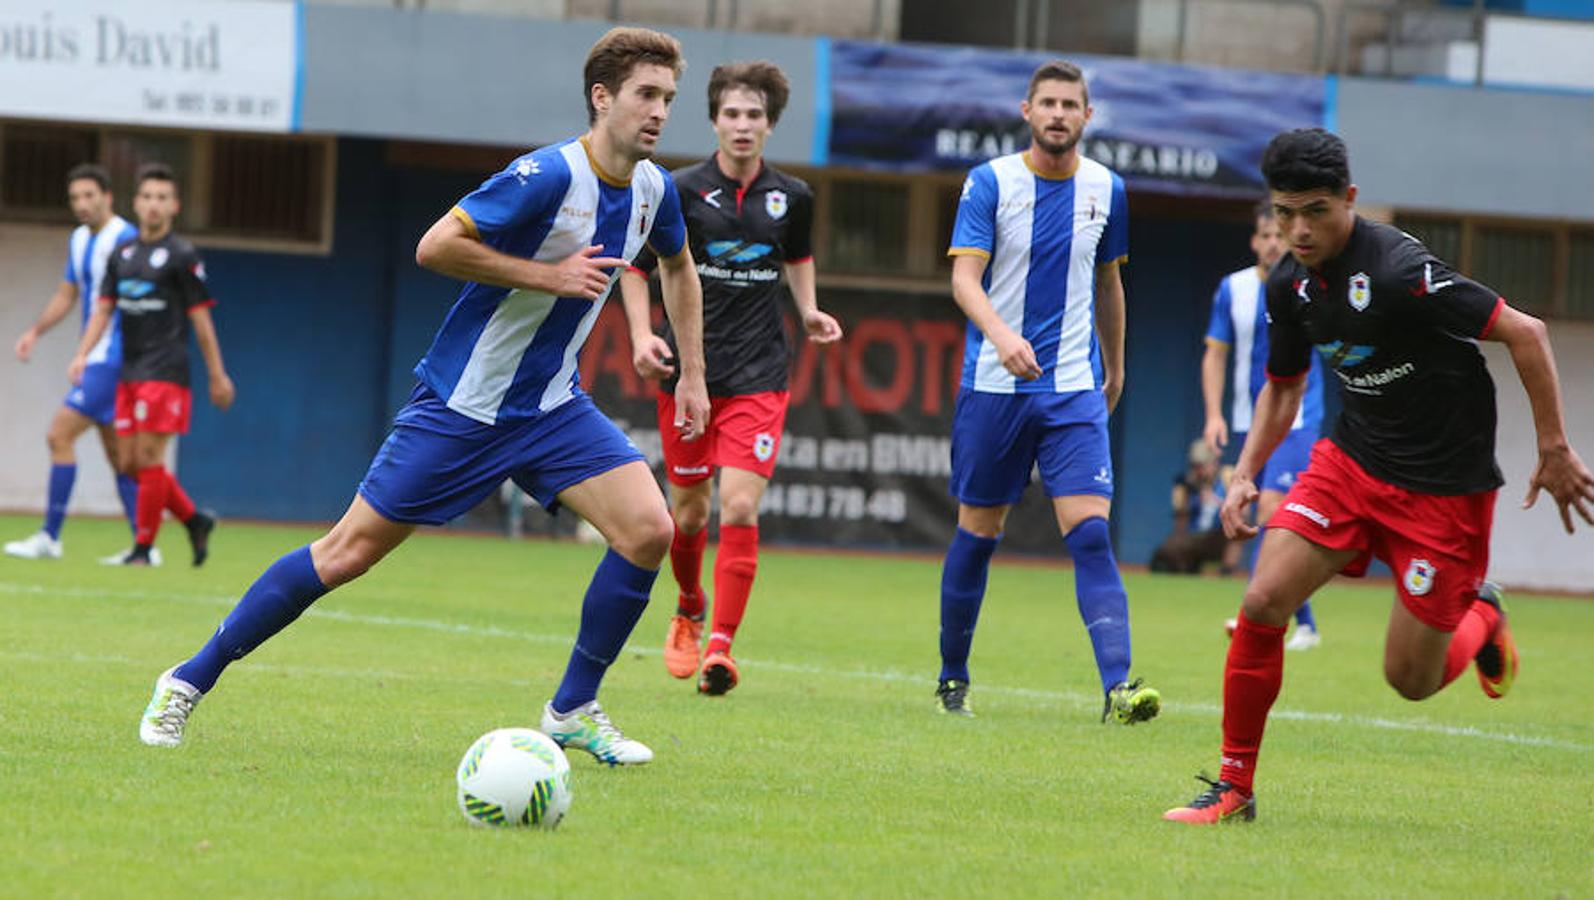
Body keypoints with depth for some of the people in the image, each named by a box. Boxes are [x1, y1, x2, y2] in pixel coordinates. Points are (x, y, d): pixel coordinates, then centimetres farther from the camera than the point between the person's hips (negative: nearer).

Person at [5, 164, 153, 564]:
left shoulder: (124, 239, -13)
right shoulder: (78, 240, 15)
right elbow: (66, 295, 23)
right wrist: (35, 331, 10)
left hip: (111, 359, -9)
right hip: (95, 361, 9)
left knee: (60, 435, -12)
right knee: (116, 453, 9)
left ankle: (50, 537, -9)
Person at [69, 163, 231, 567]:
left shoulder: (182, 256, -5)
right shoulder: (122, 254, 13)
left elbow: (201, 318, -4)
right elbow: (104, 309, 13)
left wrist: (218, 376, -3)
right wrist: (83, 354, -2)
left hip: (165, 371, -7)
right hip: (130, 372, 7)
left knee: (148, 458, -9)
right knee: (132, 462, 5)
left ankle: (144, 548, -2)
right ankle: (194, 520, 20)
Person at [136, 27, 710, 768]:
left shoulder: (652, 190, 1)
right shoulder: (547, 175, -22)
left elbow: (678, 267, 24)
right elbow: (436, 246, -25)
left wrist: (692, 374, 18)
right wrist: (549, 275, -25)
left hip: (552, 408, 6)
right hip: (461, 402, -6)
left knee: (649, 530, -13)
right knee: (350, 552, -4)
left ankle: (573, 711, 2)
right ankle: (189, 681, 10)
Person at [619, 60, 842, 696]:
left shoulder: (792, 196, 3)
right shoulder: (681, 192, -5)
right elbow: (636, 266, 5)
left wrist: (808, 310, 9)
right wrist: (642, 335, -8)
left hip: (759, 377, 0)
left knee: (739, 508, -14)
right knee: (688, 512, 9)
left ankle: (721, 645, -13)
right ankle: (689, 611, 38)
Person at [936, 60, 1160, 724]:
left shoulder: (1106, 189, 6)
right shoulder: (990, 182, -5)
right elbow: (964, 277, -13)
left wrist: (1115, 367, 26)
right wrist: (999, 332, -32)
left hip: (1074, 388, 1)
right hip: (993, 386, -1)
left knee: (1090, 531, -12)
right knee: (978, 532, 6)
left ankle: (1117, 686, -21)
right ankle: (952, 679, 23)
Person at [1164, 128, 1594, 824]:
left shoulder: (1400, 272, -25)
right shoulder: (1291, 286, -1)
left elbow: (1524, 334, -20)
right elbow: (1283, 387, 17)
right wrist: (1245, 474, 3)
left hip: (1445, 488, -6)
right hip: (1351, 460, 6)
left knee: (1411, 680, -1)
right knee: (1263, 604, -12)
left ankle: (1480, 616, 33)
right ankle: (1234, 787, 1)